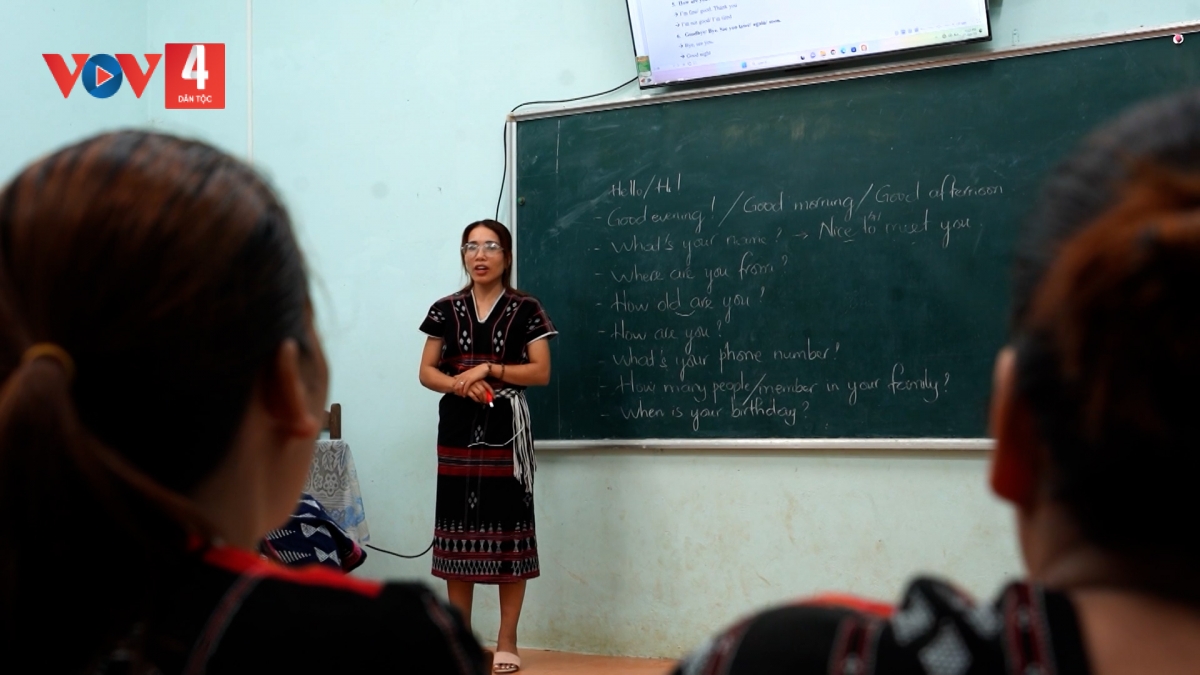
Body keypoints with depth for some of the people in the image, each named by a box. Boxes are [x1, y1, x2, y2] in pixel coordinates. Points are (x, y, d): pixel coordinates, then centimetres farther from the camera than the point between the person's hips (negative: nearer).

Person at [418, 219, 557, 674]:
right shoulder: (446, 310, 9)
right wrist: (460, 383, -12)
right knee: (459, 527, 4)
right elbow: (426, 372, 8)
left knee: (507, 527, -3)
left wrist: (489, 370, -15)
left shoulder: (525, 310, 2)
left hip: (506, 428, -2)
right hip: (458, 428, 3)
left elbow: (541, 372, -4)